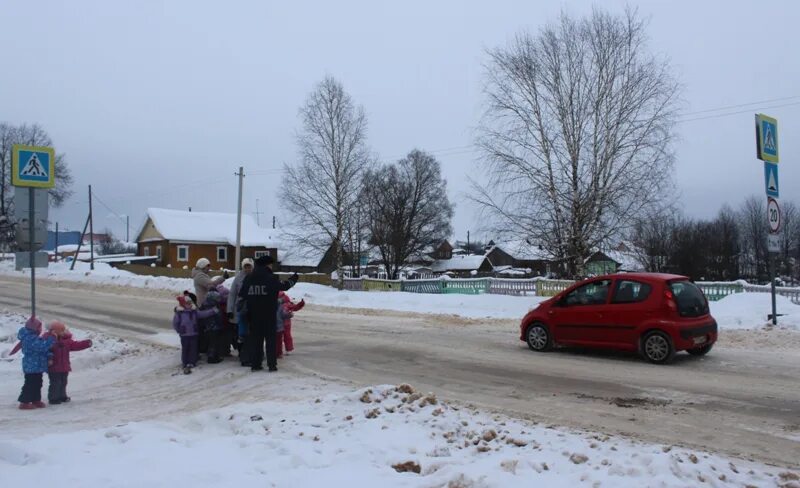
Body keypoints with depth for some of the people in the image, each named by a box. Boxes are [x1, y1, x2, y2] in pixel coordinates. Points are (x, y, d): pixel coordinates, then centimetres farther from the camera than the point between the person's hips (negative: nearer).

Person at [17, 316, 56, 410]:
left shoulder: (33, 337, 14)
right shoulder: (30, 338, -21)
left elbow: (43, 349, 17)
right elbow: (42, 346, -31)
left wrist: (49, 356, 5)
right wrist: (51, 339, -27)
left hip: (36, 366, 11)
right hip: (32, 366, -11)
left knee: (37, 383, 17)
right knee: (30, 384, -5)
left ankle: (36, 400, 26)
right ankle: (24, 402, 1)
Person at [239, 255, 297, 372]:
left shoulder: (248, 279, 5)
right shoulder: (271, 278, -11)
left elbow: (241, 295, 7)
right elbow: (284, 286, -2)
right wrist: (293, 279, 16)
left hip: (253, 314, 4)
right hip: (268, 314, -4)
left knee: (255, 338, 10)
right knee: (271, 339, 3)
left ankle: (255, 364, 11)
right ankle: (272, 364, 2)